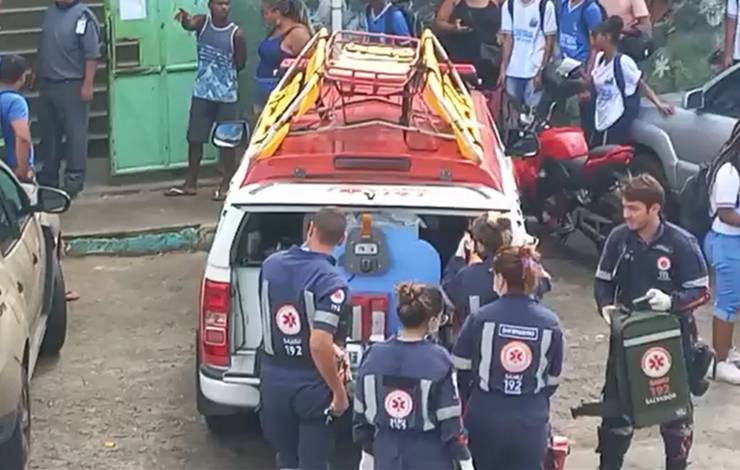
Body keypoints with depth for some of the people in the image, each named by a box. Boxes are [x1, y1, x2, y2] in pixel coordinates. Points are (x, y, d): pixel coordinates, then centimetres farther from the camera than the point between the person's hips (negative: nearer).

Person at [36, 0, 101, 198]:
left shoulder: (83, 16, -12)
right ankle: (47, 177, 23)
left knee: (75, 133, -2)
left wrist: (87, 85, -19)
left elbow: (92, 55, -15)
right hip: (47, 84, 8)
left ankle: (74, 179, 3)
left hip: (71, 85, -8)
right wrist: (37, 75, 19)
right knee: (48, 133, 14)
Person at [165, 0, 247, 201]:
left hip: (227, 95, -3)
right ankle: (191, 183, 21)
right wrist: (184, 17, -49)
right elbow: (189, 24, -28)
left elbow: (240, 64, 2)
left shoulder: (236, 34, -9)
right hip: (202, 93, 3)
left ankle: (227, 184, 15)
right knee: (194, 138, 9)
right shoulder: (203, 22, -4)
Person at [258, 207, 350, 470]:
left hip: (273, 381, 5)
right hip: (311, 387, -5)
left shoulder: (271, 264, 1)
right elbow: (319, 346, -26)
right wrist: (339, 391, -13)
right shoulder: (331, 282, -20)